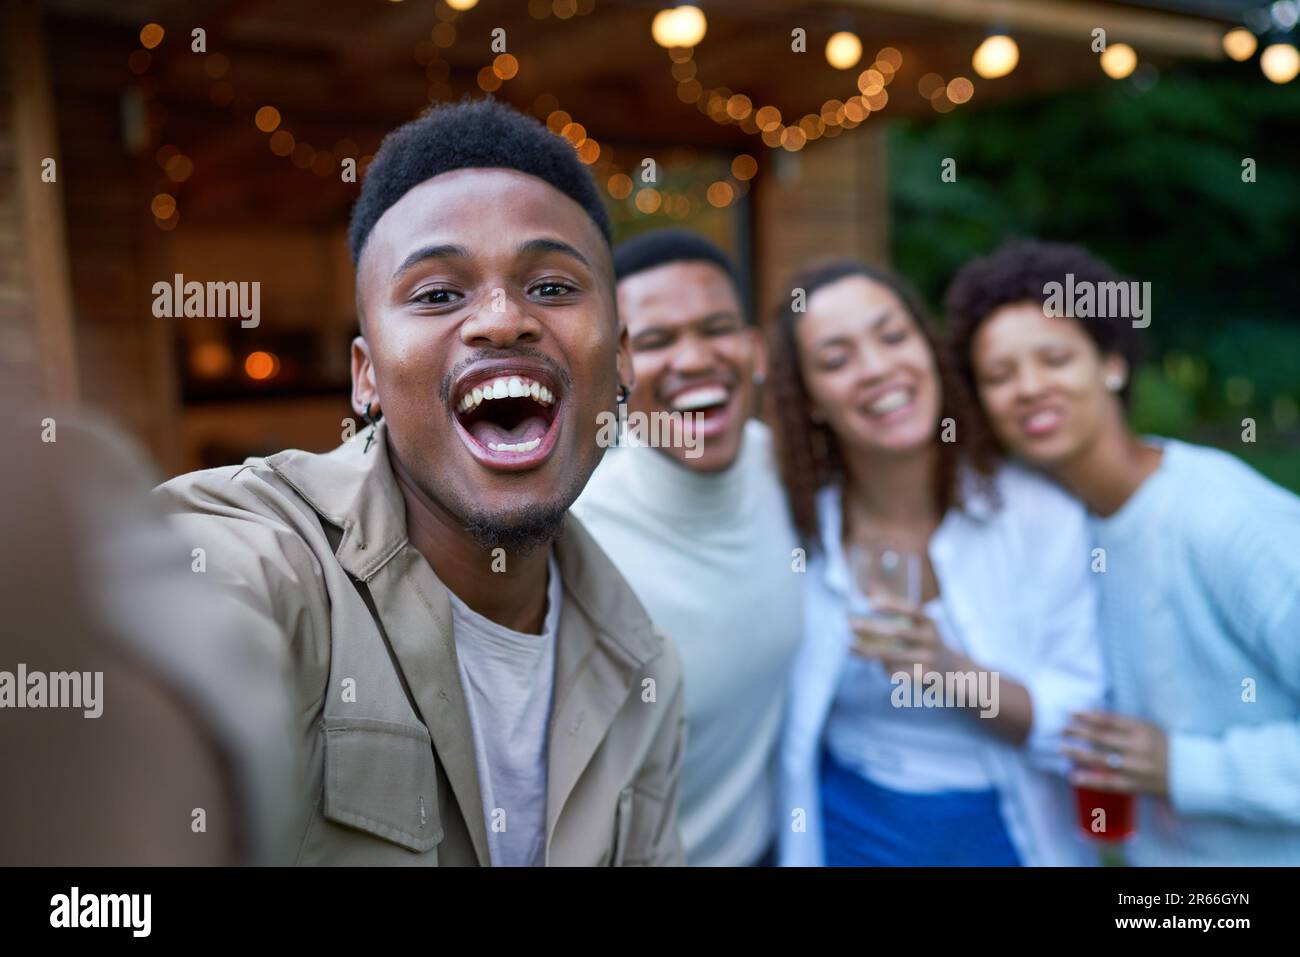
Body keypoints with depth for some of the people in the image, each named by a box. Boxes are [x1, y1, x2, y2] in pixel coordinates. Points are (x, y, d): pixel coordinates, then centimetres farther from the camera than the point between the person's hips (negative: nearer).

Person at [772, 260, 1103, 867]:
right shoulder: (794, 525, -12)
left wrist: (949, 671, -29)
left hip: (1008, 834, 0)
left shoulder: (1041, 513, -15)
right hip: (849, 833, 0)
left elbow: (1083, 723, -15)